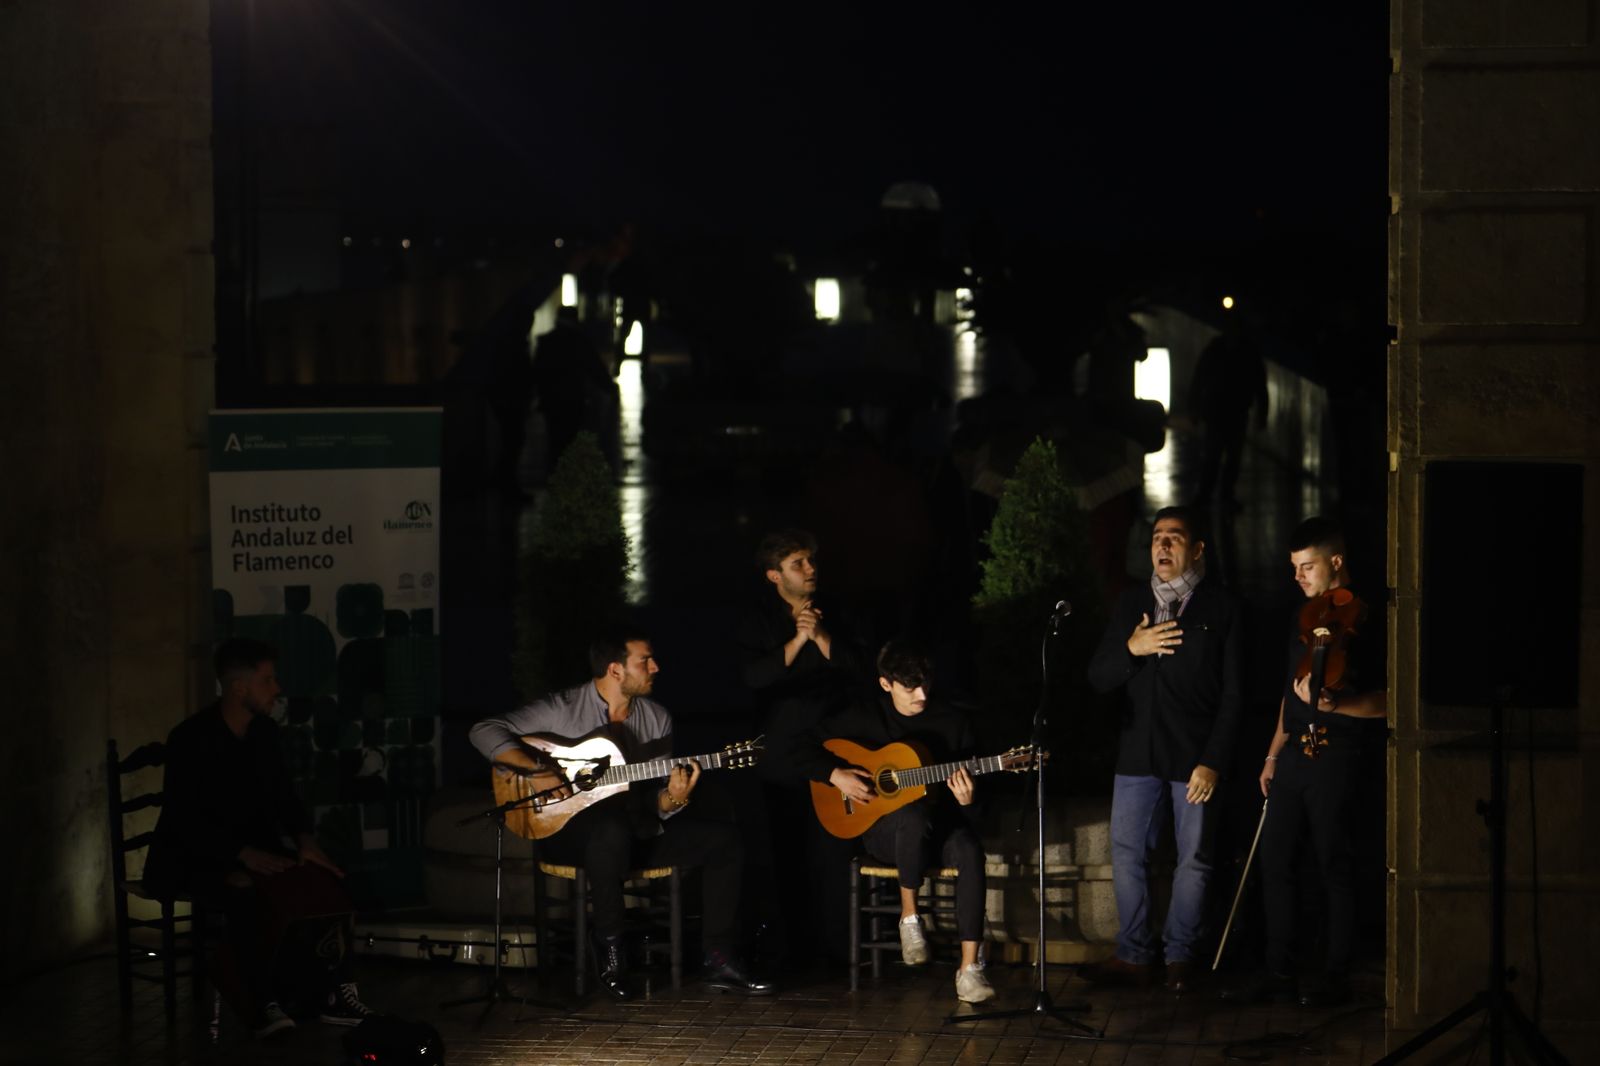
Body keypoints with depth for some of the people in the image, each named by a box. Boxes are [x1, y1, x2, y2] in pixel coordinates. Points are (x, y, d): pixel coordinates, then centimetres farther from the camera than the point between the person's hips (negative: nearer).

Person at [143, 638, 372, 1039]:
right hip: (194, 859, -7)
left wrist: (305, 838, -8)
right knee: (249, 892, -37)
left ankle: (335, 992, -13)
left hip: (254, 851, 7)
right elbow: (184, 820, -22)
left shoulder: (265, 732, 6)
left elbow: (283, 796, 14)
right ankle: (262, 1005, -32)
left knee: (325, 877, -16)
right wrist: (245, 854, -31)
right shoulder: (191, 738, -16)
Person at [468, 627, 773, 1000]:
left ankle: (719, 961, -7)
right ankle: (611, 953, -27)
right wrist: (537, 769, -28)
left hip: (637, 832, 6)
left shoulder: (656, 718, 8)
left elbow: (656, 805, 9)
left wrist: (673, 798, -16)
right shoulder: (563, 709, -8)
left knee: (722, 839, -11)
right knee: (613, 825, -41)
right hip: (568, 828, -6)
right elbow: (484, 731, -17)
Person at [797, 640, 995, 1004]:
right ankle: (909, 915, -16)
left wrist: (966, 800, -20)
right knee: (915, 816, -40)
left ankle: (969, 968, -34)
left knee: (970, 851, -35)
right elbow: (808, 750, 6)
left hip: (940, 825, 2)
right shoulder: (863, 717, 1)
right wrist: (836, 776, -12)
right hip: (881, 828, -2)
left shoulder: (951, 722, 2)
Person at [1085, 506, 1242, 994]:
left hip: (1195, 757, -4)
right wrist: (1130, 649, -9)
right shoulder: (1130, 605, 13)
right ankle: (1135, 955, 12)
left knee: (1193, 859, 2)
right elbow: (1097, 678, 11)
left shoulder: (1220, 610, 0)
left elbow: (1232, 694, -3)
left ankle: (1180, 956, 14)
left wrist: (1212, 762, -11)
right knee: (1126, 854, 3)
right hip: (1139, 753, 4)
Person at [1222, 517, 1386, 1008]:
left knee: (1334, 865, -3)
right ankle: (1278, 970, 14)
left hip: (1338, 758, -8)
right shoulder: (1304, 616, 17)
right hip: (1295, 755, 8)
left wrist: (1337, 703, -28)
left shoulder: (1368, 620, -8)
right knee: (1275, 861, 7)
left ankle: (1335, 975, 6)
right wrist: (1274, 752, 22)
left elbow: (1387, 703, -13)